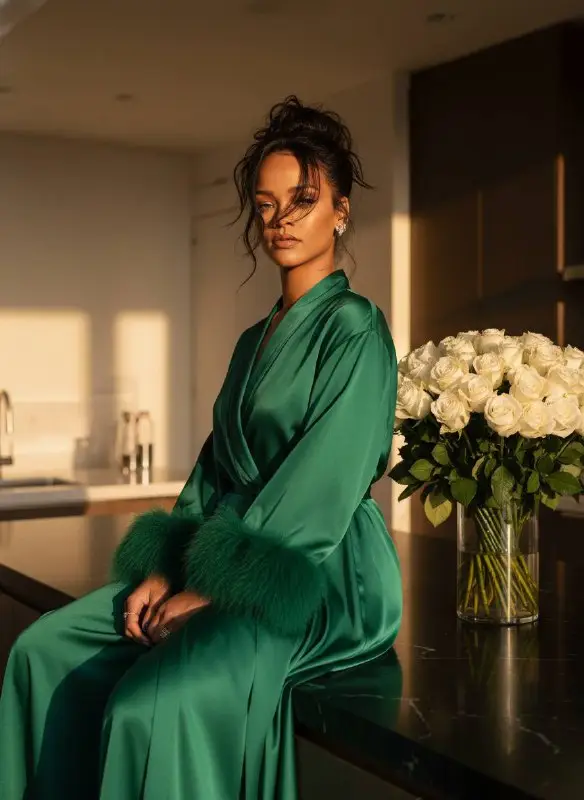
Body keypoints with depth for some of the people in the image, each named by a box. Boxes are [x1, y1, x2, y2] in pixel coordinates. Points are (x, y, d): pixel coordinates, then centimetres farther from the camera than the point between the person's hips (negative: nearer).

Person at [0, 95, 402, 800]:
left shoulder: (354, 329, -8)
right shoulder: (254, 341, 17)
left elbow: (318, 492, -16)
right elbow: (214, 470, 13)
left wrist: (211, 588, -16)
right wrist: (165, 569, -1)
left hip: (320, 575, -8)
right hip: (223, 565, 8)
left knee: (153, 704, -28)